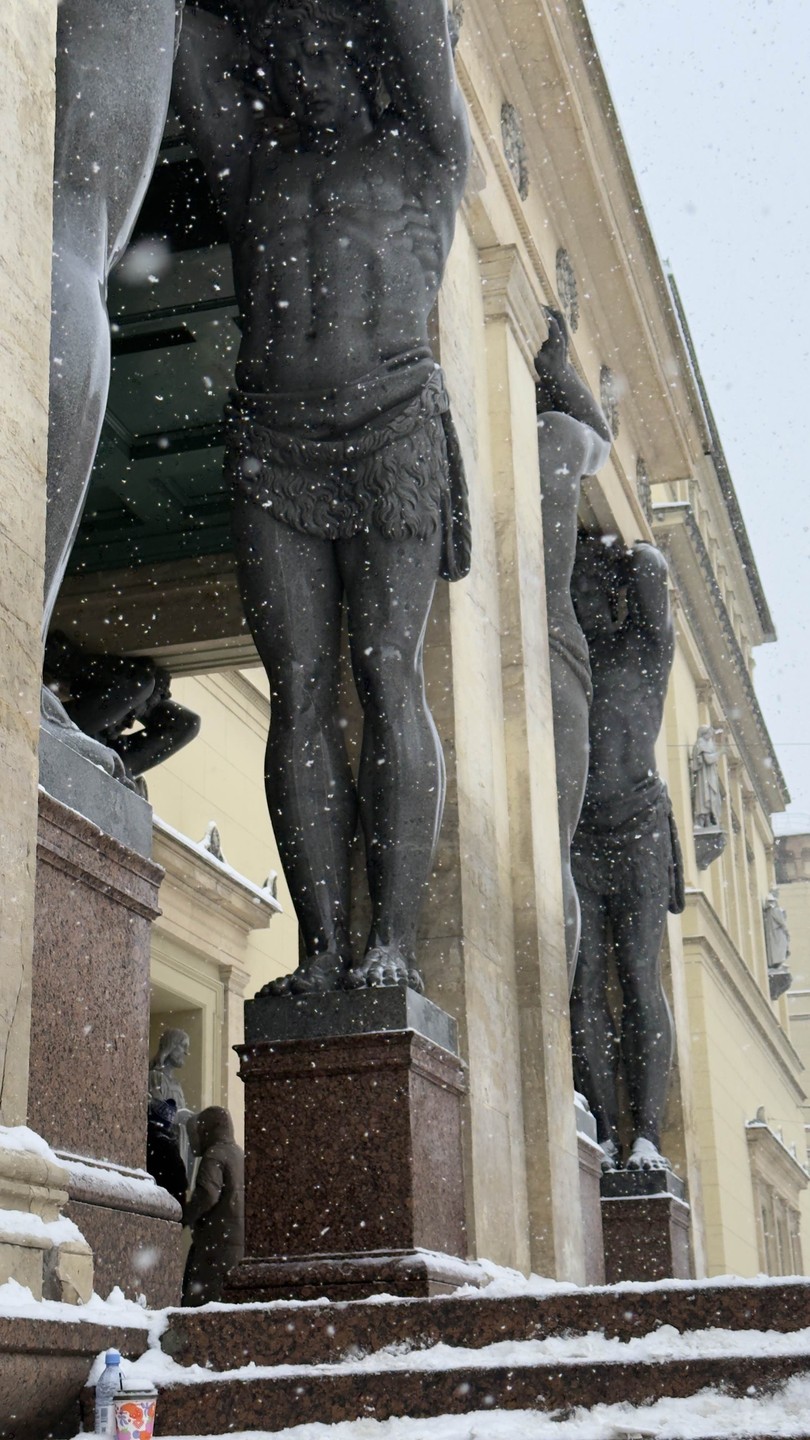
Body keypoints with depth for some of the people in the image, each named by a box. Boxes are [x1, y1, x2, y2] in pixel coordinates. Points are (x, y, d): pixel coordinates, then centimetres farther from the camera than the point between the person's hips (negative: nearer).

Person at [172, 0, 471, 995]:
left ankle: (393, 941, -12)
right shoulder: (251, 166, 24)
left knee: (389, 678, -10)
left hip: (392, 426, -2)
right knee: (299, 694, -5)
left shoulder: (420, 155, 18)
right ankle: (322, 946, -7)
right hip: (270, 438, 3)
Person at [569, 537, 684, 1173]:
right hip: (572, 831, 2)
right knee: (583, 983, -5)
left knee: (639, 976, -9)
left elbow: (649, 569, 0)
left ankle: (648, 1138, -11)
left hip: (637, 822, -2)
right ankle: (604, 1139, -6)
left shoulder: (642, 645, 10)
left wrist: (614, 549, 16)